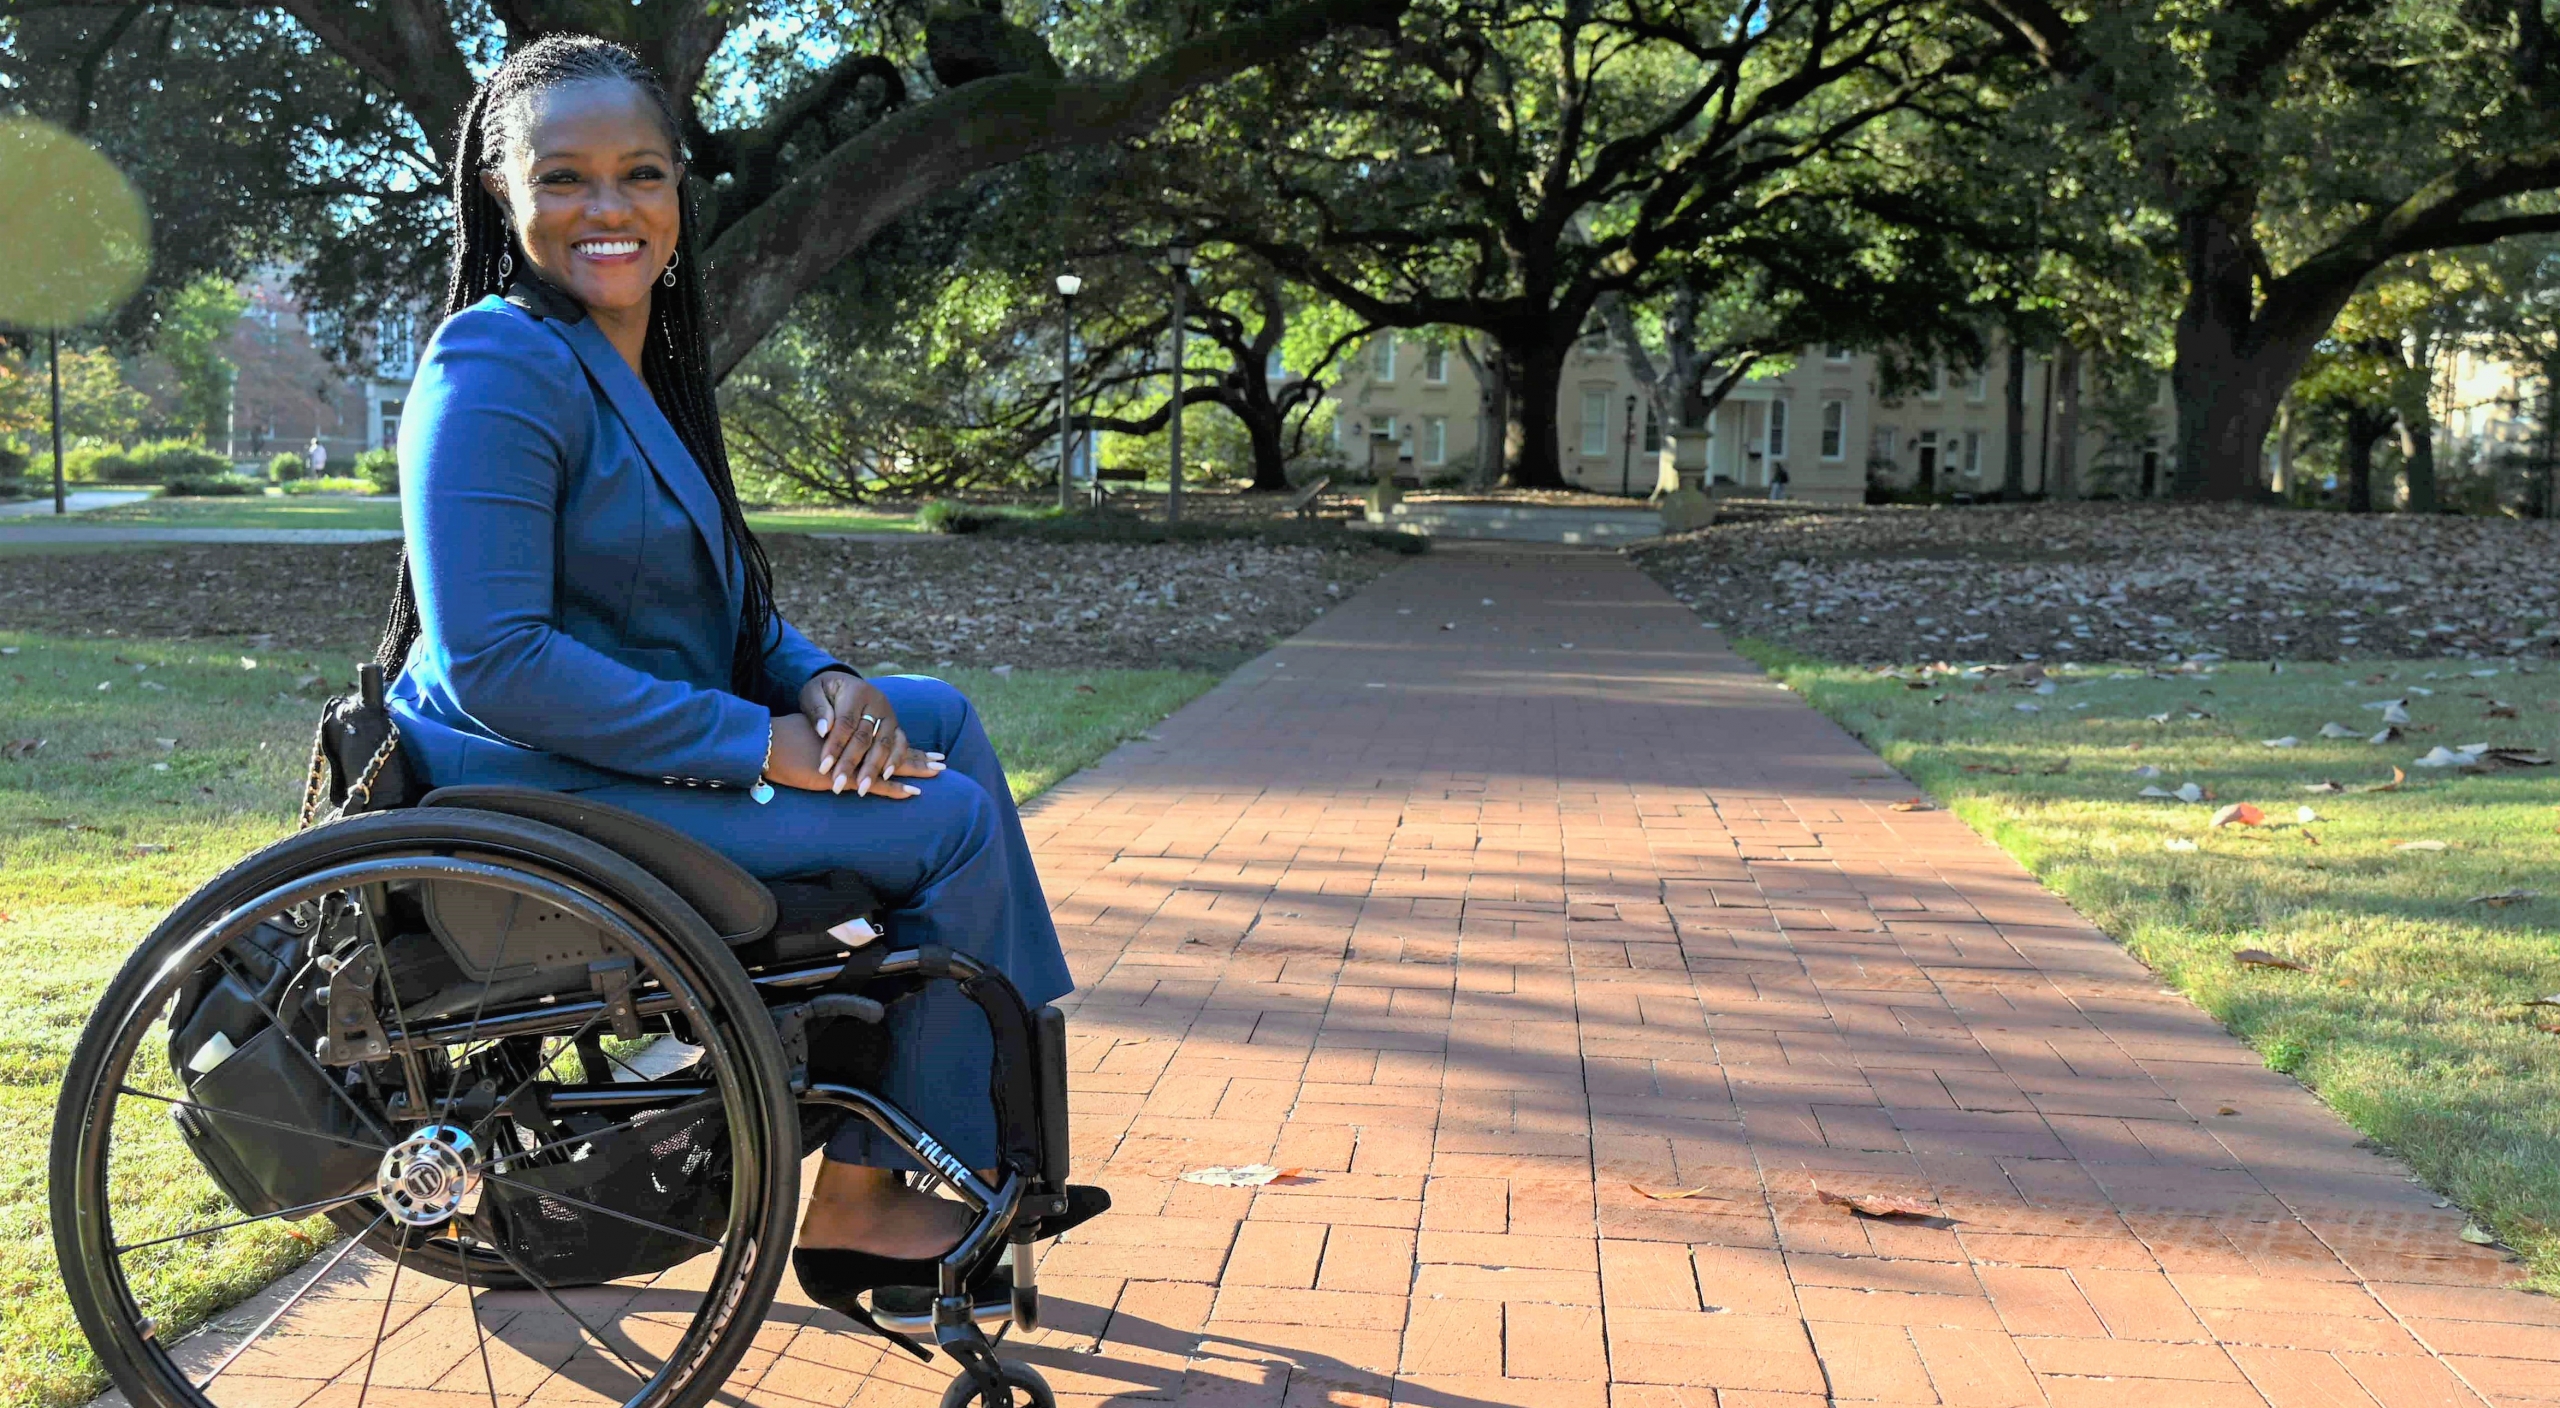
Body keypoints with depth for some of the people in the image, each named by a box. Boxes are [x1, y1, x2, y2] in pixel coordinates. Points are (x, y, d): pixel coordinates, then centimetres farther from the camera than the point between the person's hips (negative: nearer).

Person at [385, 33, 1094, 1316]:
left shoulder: (640, 367, 13)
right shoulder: (502, 369, -18)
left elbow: (724, 609, 18)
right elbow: (496, 664, -26)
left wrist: (819, 683, -5)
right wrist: (762, 744, -25)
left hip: (646, 734, 10)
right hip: (540, 782, -10)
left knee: (936, 718, 10)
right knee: (953, 822, -12)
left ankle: (984, 1155, 8)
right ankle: (858, 1201, 1)